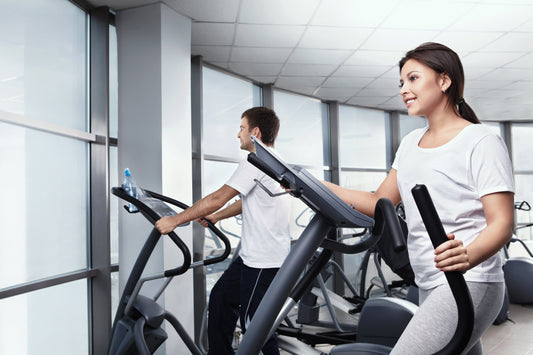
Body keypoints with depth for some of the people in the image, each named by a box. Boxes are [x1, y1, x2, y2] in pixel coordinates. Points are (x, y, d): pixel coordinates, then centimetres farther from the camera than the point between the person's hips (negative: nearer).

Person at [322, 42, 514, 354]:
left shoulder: (482, 142, -8)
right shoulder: (410, 143, 13)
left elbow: (502, 224, -14)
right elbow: (380, 204, 12)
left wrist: (467, 257, -36)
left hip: (470, 284, -7)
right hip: (430, 286, 7)